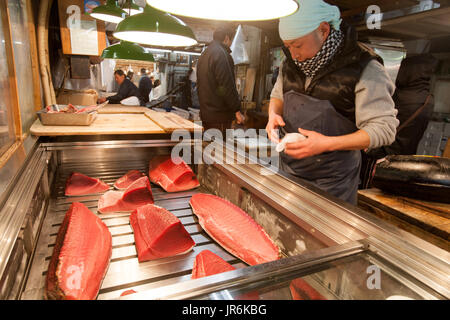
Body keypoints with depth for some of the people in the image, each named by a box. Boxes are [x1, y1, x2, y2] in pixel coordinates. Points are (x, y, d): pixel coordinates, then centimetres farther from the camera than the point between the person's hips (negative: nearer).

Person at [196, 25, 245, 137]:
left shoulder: (204, 54, 19)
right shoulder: (220, 53, -12)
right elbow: (227, 85, -19)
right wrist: (237, 110, -14)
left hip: (205, 112, 10)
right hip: (219, 115, -10)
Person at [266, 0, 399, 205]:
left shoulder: (364, 68, -15)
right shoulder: (291, 61, 2)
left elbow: (384, 129, -16)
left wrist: (328, 143, -28)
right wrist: (274, 114, -7)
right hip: (288, 169, 5)